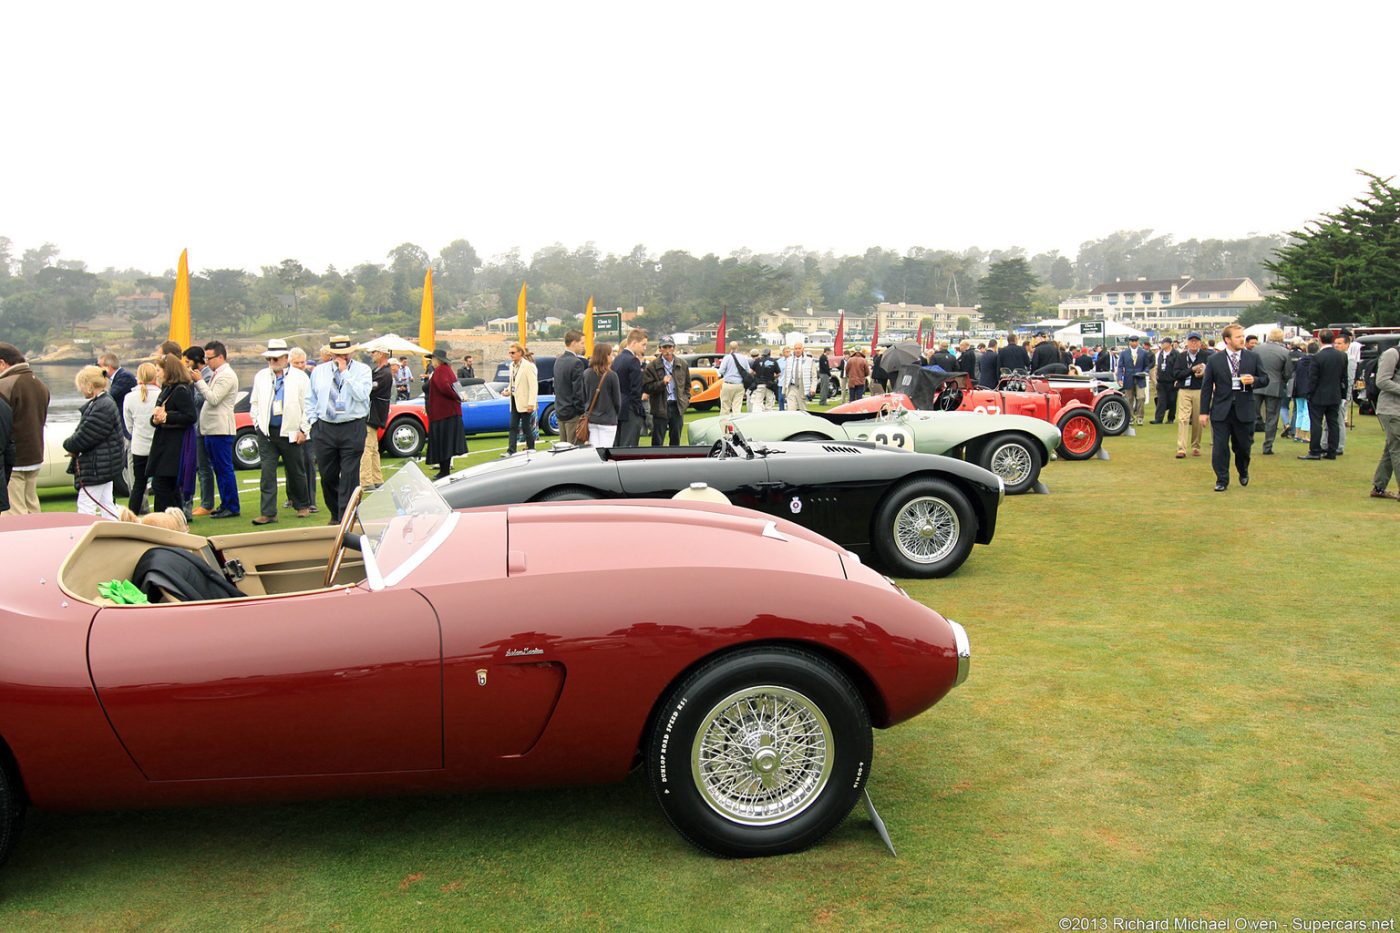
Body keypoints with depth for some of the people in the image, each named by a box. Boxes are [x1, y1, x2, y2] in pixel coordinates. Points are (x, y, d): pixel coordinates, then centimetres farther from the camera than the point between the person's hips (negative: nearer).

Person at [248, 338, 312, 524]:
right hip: (266, 432, 3)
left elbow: (307, 406, -2)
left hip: (290, 432, -2)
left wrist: (303, 430, -7)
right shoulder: (261, 376, 10)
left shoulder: (300, 377, -2)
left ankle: (302, 506, 27)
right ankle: (268, 513, -3)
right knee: (267, 472, -4)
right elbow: (254, 402, 18)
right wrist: (258, 423, 7)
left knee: (296, 472, 9)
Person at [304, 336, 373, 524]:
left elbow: (361, 395, -18)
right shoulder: (319, 371, 12)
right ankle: (335, 515, 27)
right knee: (327, 477, 10)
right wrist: (313, 420, 8)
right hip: (324, 429, 4)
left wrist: (345, 372, -15)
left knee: (349, 477, -4)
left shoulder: (362, 370, -1)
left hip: (352, 429, -4)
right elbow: (310, 399, 20)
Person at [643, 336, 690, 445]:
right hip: (660, 407, -4)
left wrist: (685, 400, 6)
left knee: (676, 440, 12)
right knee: (657, 441, -1)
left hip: (677, 407, 4)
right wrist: (662, 383, -20)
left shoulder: (682, 365, 7)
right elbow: (646, 387, -7)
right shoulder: (652, 366, -5)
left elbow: (687, 385, 18)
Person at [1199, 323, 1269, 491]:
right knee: (1220, 447, -2)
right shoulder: (1214, 360, -1)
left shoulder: (1253, 358, 3)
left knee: (1243, 446, 10)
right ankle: (1222, 480, 10)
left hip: (1244, 410, 1)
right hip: (1221, 411, -1)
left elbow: (1265, 379, 9)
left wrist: (1254, 380, -15)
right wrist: (1204, 412, -3)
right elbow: (1206, 387, 1)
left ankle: (1243, 472, 38)